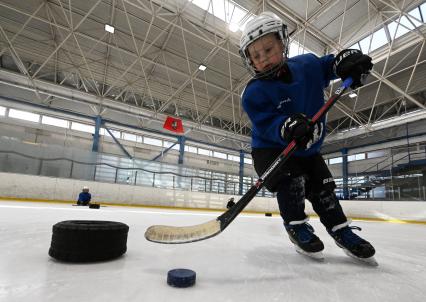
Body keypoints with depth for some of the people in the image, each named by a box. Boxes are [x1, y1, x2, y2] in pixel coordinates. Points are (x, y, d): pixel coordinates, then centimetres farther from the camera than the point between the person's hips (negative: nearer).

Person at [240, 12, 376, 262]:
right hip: (271, 148, -4)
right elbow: (266, 123, -28)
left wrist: (348, 60, -12)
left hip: (308, 148, 4)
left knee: (322, 185, 3)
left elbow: (328, 66, 10)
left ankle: (341, 229, 21)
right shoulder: (254, 92, -20)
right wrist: (287, 127, -48)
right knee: (292, 180, -23)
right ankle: (296, 225, 1)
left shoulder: (307, 64, -6)